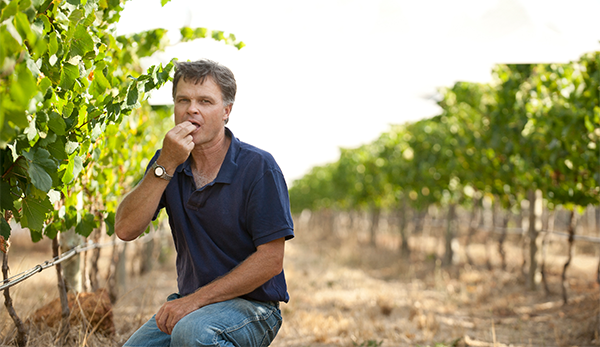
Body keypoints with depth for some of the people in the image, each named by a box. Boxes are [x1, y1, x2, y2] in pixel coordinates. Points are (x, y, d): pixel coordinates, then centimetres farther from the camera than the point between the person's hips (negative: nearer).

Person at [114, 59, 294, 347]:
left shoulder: (258, 167, -12)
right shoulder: (169, 162, 4)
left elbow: (271, 260, -15)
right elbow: (125, 230, -8)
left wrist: (195, 300, -19)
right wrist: (165, 166, -19)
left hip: (253, 305, -4)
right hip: (190, 303, 5)